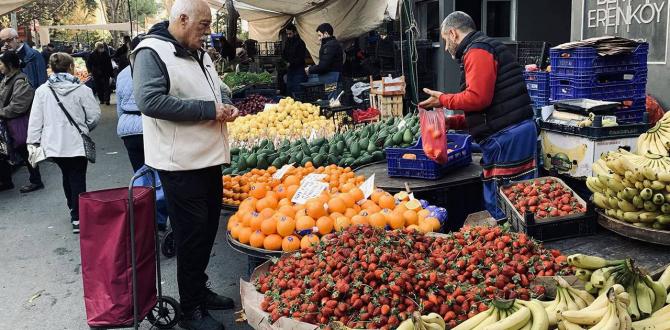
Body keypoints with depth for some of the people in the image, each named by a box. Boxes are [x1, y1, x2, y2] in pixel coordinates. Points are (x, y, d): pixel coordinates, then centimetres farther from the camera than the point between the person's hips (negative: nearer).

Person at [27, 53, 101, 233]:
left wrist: (33, 142, 6)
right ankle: (78, 218, 1)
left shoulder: (42, 91, -2)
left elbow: (35, 120, -1)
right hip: (76, 143, -3)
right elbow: (94, 115, -5)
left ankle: (74, 210, 35)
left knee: (67, 175, 22)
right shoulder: (81, 90, -9)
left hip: (54, 144, 3)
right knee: (77, 178, 5)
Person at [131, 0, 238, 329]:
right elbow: (149, 100, -25)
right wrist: (208, 110, -23)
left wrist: (225, 104, 2)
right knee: (192, 235, 0)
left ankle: (200, 291, 34)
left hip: (209, 156, 9)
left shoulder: (199, 54, 14)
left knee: (208, 229, 17)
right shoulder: (152, 52, -13)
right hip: (181, 162, -9)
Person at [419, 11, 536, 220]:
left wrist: (443, 99, -4)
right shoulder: (487, 48, 25)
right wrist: (451, 122, 21)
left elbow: (478, 97, -20)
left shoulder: (476, 52, -8)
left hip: (506, 138, -10)